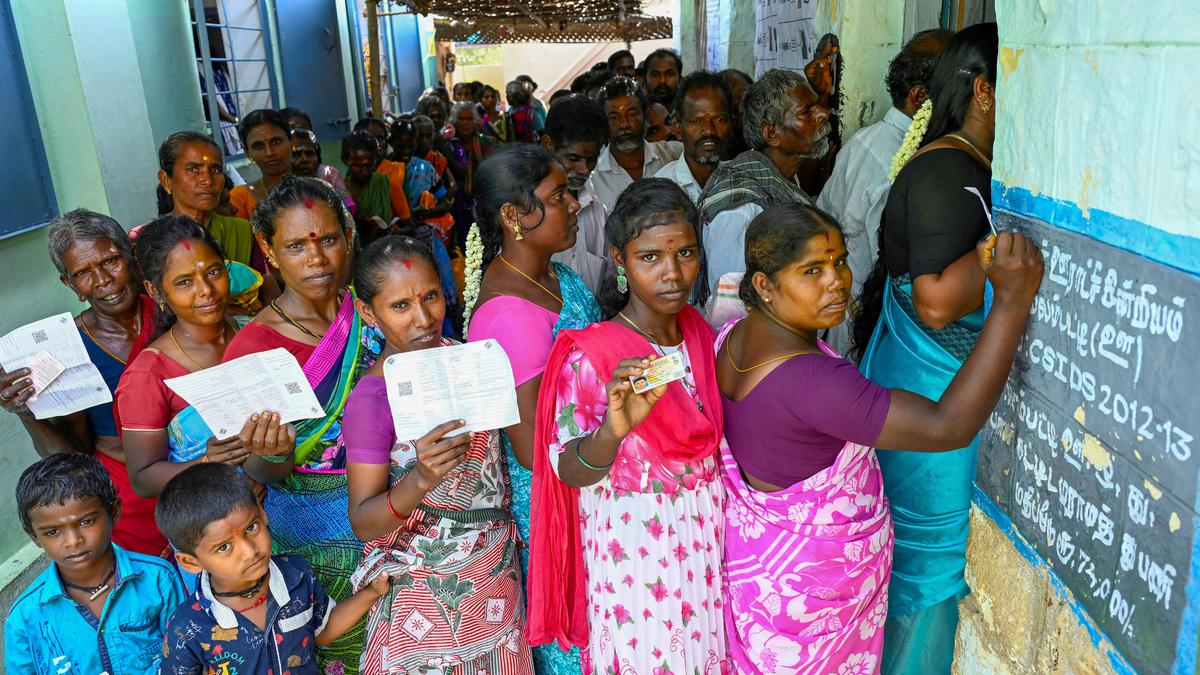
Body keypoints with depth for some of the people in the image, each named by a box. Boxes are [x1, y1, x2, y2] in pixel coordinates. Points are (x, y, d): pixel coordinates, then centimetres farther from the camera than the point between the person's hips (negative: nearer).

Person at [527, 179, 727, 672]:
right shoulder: (590, 355, -21)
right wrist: (613, 432, -43)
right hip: (634, 545, -6)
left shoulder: (700, 332, -1)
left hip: (705, 534, 6)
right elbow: (569, 471, -25)